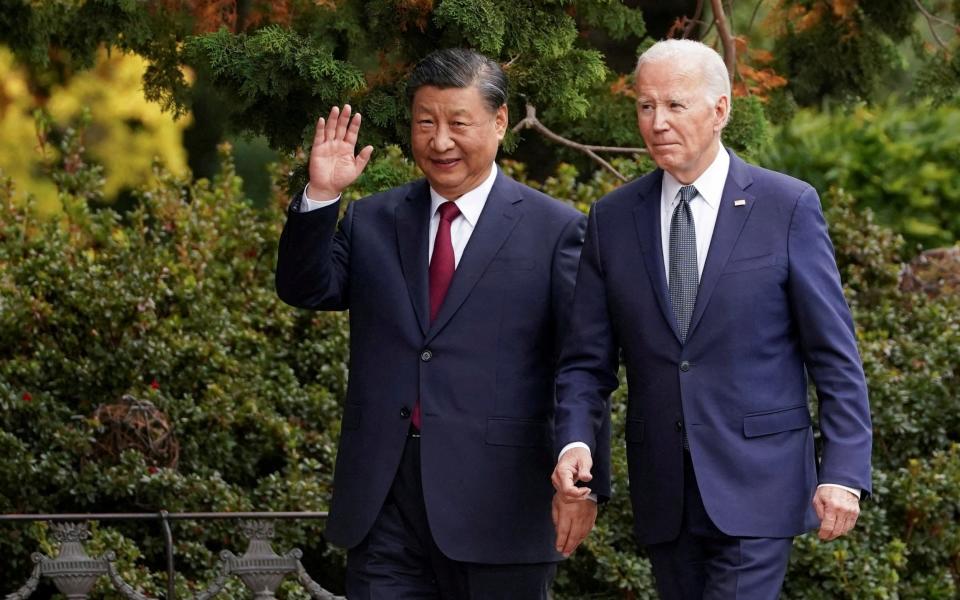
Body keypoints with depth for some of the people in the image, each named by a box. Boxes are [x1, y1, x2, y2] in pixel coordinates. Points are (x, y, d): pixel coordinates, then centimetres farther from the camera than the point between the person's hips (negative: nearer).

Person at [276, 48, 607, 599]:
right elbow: (305, 290, 5)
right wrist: (320, 196, -8)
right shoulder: (372, 221, 14)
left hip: (496, 503, -3)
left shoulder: (555, 231, 0)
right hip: (384, 502, 3)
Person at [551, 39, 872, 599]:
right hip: (664, 493, 4)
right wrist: (576, 441, -12)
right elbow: (588, 359, 7)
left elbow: (835, 355, -3)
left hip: (755, 487, -4)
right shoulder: (612, 219, 6)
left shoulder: (788, 207, -3)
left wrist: (844, 471, -10)